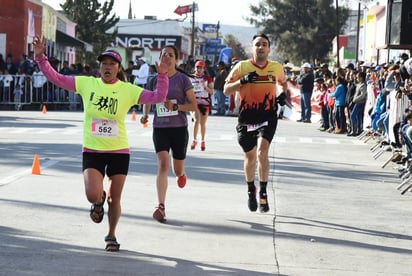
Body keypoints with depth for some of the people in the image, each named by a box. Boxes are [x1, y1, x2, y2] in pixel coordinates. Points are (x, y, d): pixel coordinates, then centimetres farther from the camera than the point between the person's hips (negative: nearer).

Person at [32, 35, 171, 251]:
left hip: (119, 151, 0)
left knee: (114, 199, 7)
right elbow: (55, 77, 0)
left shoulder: (128, 90, -4)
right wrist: (41, 57, -11)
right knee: (93, 195, -16)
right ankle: (99, 201, 24)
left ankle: (111, 235, 33)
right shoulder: (86, 84, -2)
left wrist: (162, 74, -23)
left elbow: (158, 97, -10)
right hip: (92, 151, 0)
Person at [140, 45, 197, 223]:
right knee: (163, 165, -16)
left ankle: (181, 174, 50)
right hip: (160, 127, 1)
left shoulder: (183, 79, -4)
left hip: (179, 128, -1)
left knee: (177, 170, 10)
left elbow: (193, 105, -3)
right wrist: (145, 114, 1)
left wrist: (175, 106, -18)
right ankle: (161, 207, -17)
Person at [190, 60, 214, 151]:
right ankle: (194, 140, -11)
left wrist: (204, 86, -15)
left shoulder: (207, 78, 3)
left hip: (204, 103, 0)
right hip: (194, 102, 0)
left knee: (203, 123, 7)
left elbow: (211, 92, -1)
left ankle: (203, 141, 22)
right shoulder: (190, 78, 6)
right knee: (196, 120, -20)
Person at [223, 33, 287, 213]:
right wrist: (242, 81, -17)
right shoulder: (242, 66, -2)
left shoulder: (277, 68, 3)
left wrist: (283, 94, 5)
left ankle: (263, 193, -10)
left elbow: (282, 82, 26)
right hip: (246, 117, 1)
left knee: (262, 152, -21)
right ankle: (251, 191, 37)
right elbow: (226, 90, -2)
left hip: (268, 117, -1)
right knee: (250, 156, 13)